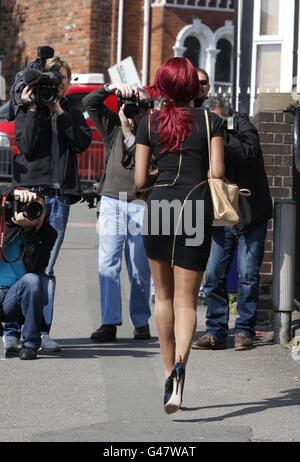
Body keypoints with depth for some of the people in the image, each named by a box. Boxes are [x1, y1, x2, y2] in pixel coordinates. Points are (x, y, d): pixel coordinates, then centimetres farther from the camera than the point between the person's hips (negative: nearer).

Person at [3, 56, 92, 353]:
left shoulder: (72, 115, 16)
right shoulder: (27, 111, 9)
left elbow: (82, 143, -3)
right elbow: (26, 145, -7)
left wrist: (59, 112, -5)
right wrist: (34, 110, -9)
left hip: (59, 197, 2)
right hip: (30, 193, -2)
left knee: (46, 268, 0)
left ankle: (41, 331, 1)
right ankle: (12, 331, -1)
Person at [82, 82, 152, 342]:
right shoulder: (113, 126, 11)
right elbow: (89, 103, 8)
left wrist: (129, 132, -18)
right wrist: (112, 87, -4)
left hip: (140, 204, -3)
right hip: (112, 201, 3)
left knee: (140, 268, 2)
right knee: (108, 263, -7)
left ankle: (141, 322, 13)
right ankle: (109, 323, -9)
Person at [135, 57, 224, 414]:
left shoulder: (149, 124, 8)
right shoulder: (210, 121, 5)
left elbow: (140, 180, 5)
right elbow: (217, 171, -2)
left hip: (160, 205, 1)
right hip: (197, 207, -1)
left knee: (163, 295, 19)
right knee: (186, 300, 1)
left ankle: (169, 370, 21)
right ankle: (180, 361, -26)